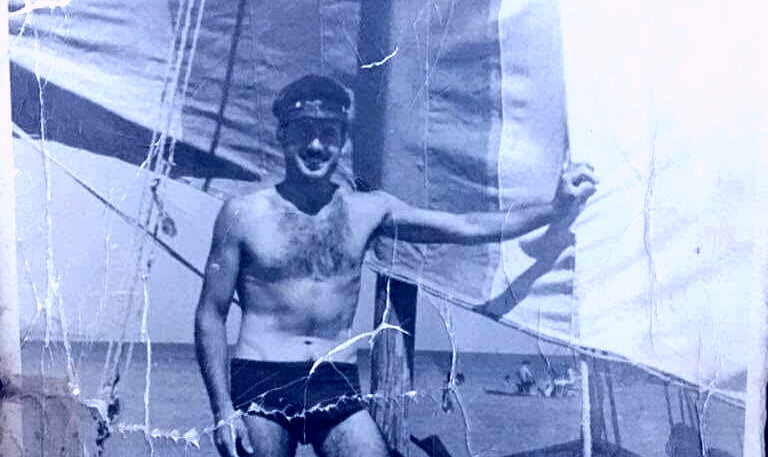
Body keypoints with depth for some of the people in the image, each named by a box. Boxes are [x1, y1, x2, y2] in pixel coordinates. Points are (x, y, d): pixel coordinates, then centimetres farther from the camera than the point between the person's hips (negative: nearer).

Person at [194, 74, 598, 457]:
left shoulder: (368, 210, 6)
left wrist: (556, 209, -2)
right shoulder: (243, 214, 0)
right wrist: (223, 410, -6)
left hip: (337, 388, 2)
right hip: (260, 382, -1)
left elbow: (468, 228, 4)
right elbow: (210, 315, 1)